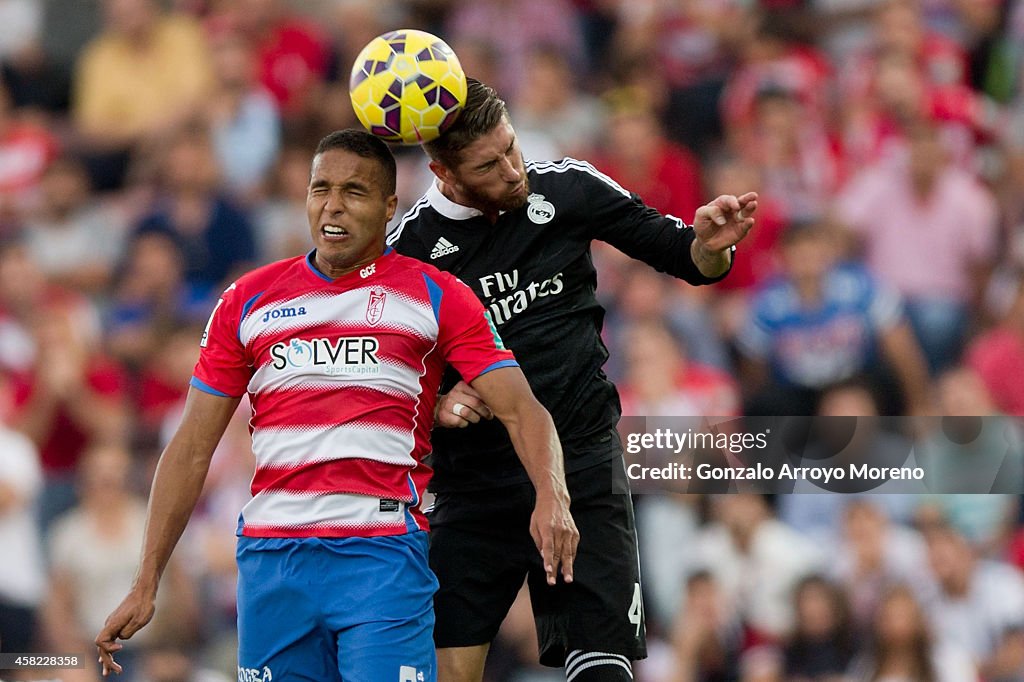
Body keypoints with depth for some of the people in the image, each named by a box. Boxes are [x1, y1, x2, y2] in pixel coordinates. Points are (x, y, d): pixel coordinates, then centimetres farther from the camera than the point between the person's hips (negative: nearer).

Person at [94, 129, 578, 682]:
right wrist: (145, 585, 7)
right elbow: (191, 450, 13)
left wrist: (551, 496, -24)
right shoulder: (249, 300, 12)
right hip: (271, 557, 3)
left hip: (384, 554, -3)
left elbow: (519, 408, -3)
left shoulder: (437, 298, 5)